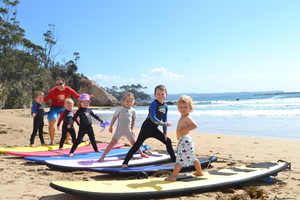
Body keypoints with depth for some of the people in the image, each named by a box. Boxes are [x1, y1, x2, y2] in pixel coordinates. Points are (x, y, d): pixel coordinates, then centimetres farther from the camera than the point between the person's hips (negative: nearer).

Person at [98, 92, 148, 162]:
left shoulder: (133, 111, -2)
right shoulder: (120, 109, -9)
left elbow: (133, 120, 9)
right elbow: (114, 118, -1)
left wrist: (132, 129, 10)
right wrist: (110, 127, 2)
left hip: (128, 131, 3)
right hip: (119, 130, -3)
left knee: (134, 143, 14)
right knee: (113, 142, -12)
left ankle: (141, 153, 34)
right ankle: (103, 157, -9)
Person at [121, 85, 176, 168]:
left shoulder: (165, 106, 6)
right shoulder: (154, 104, -15)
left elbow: (164, 120, 9)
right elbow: (153, 118, -25)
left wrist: (165, 133, 6)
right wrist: (164, 124, -24)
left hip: (155, 129, 7)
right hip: (147, 128, -7)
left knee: (168, 141, 10)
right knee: (137, 144, -8)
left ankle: (174, 159, 25)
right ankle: (125, 162, -4)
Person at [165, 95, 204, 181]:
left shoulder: (187, 118, -14)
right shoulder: (183, 118, 16)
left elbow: (194, 125, -29)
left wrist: (183, 130, -26)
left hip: (185, 141, -11)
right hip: (183, 141, 11)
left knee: (180, 159, -11)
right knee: (193, 158, 22)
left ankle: (173, 176, -11)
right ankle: (199, 172, 35)